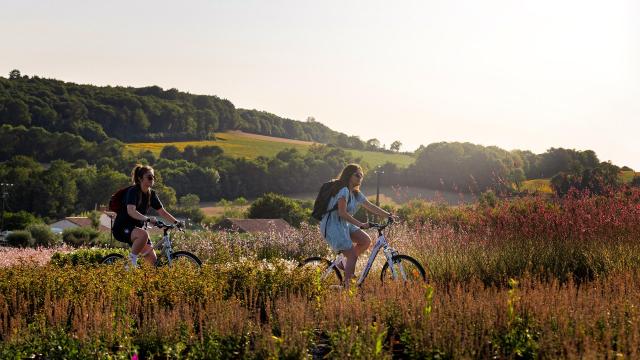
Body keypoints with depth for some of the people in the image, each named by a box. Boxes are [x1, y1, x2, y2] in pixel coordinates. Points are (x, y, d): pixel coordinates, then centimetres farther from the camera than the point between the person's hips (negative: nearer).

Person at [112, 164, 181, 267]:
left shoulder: (151, 194, 6)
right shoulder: (133, 191, -17)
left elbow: (162, 211, 11)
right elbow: (131, 211, -33)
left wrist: (176, 222, -2)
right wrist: (148, 219, -47)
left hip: (136, 228, 8)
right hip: (122, 228, -8)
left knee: (153, 259, -3)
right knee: (143, 234, -39)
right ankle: (132, 260, -24)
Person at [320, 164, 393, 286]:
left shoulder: (355, 193, 11)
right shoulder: (344, 190, -18)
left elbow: (371, 207, 13)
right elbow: (342, 213, -25)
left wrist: (389, 215, 8)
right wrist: (360, 224, -27)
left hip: (344, 225, 9)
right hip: (333, 226, -9)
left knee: (366, 241, -1)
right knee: (353, 256, -10)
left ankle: (344, 263, 11)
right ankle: (347, 285, -2)